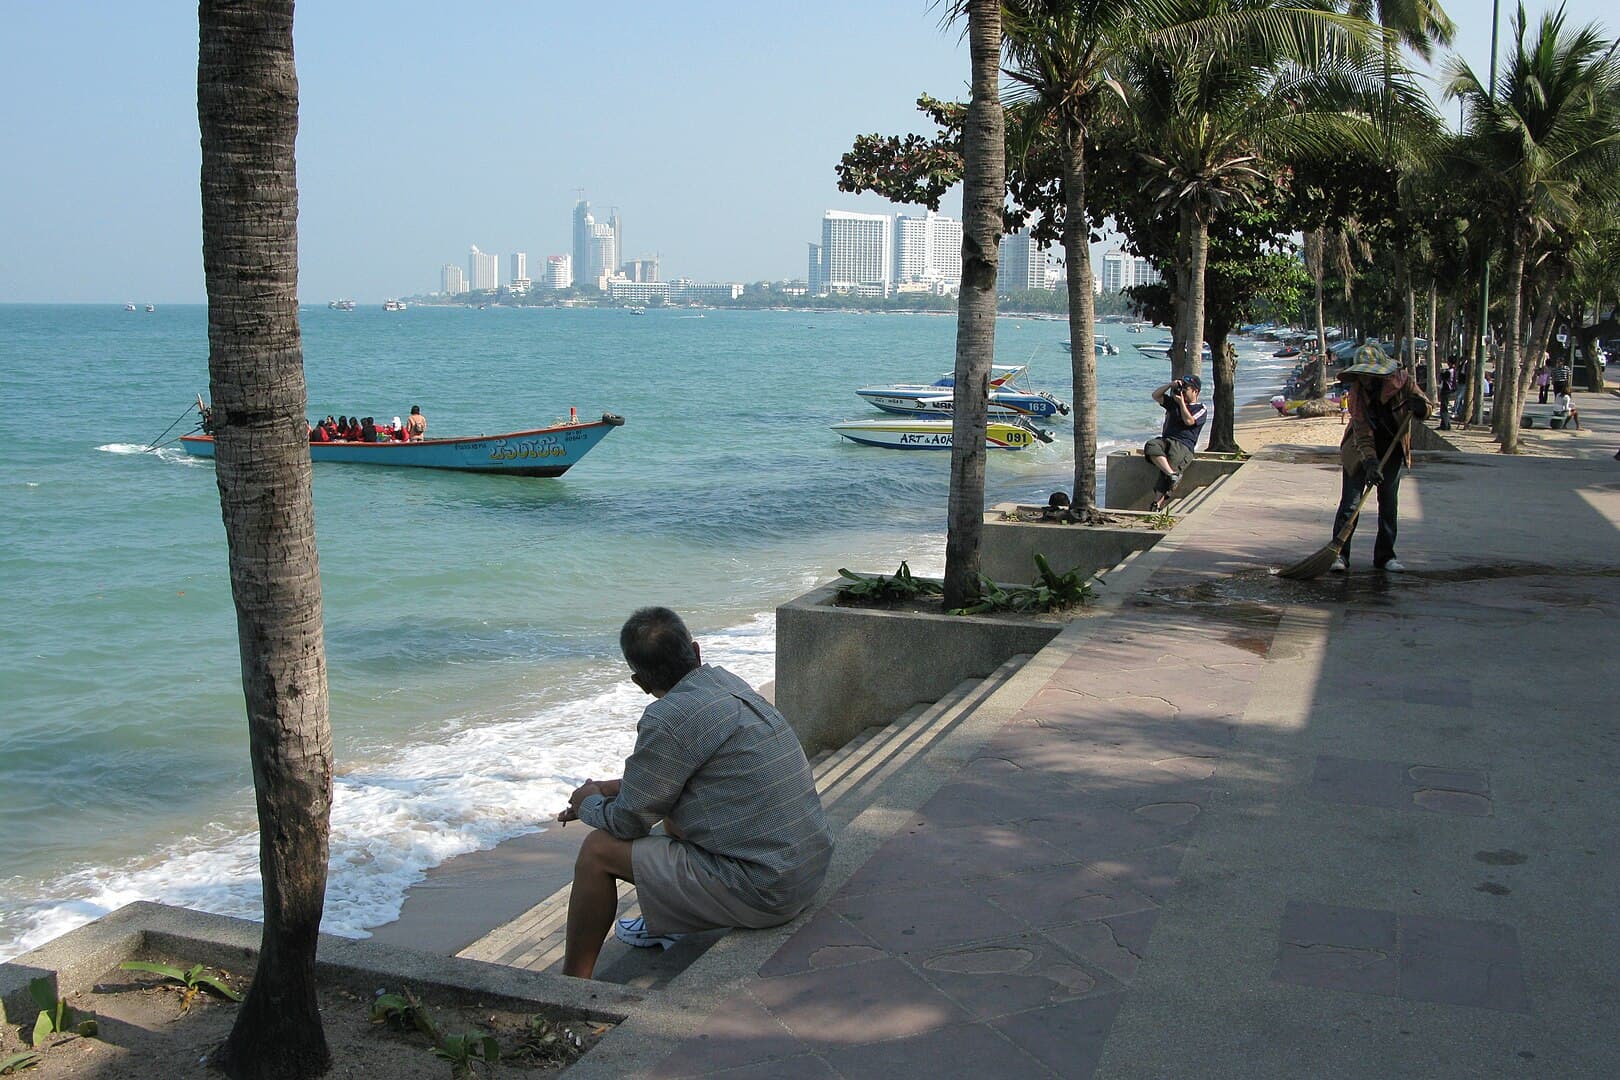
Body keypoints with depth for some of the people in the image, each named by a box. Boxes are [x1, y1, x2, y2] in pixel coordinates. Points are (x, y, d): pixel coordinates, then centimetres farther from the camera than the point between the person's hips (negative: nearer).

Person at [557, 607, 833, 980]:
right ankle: (666, 925, 41)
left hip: (763, 892, -9)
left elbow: (628, 823, -7)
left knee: (599, 850, 0)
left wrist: (588, 803, 13)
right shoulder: (727, 683, 8)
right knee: (672, 803, 29)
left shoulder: (668, 719, -18)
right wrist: (612, 788, 25)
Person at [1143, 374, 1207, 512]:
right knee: (1150, 446, -31)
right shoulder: (1173, 402, 26)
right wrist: (1170, 385, 11)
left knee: (1172, 464, -30)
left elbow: (1189, 421, -7)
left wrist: (1182, 402, 0)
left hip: (1184, 445, -4)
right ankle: (1172, 474, -45)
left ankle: (1158, 502, -38)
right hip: (1165, 440, 4)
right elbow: (1155, 395, 21)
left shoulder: (1201, 410, 10)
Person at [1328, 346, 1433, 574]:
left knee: (1389, 504, 4)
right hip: (1360, 452, -2)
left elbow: (1426, 408, -5)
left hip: (1393, 451, 2)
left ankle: (1385, 556, 13)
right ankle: (1339, 554, -2)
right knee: (1350, 503, -7)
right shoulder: (1356, 393, -20)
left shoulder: (1401, 380, -16)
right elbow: (1363, 433, -25)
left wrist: (1419, 407, -29)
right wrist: (1370, 462, -37)